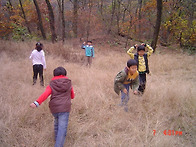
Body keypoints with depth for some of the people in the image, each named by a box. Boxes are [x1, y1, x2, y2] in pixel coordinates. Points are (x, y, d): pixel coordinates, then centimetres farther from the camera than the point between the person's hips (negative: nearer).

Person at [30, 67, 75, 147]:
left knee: (57, 123, 28)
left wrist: (37, 102, -22)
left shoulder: (52, 85, 6)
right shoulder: (69, 84, 10)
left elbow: (45, 94, -12)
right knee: (62, 128, -5)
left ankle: (57, 139, 44)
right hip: (65, 108, -2)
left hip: (54, 108, 2)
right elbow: (72, 96, 21)